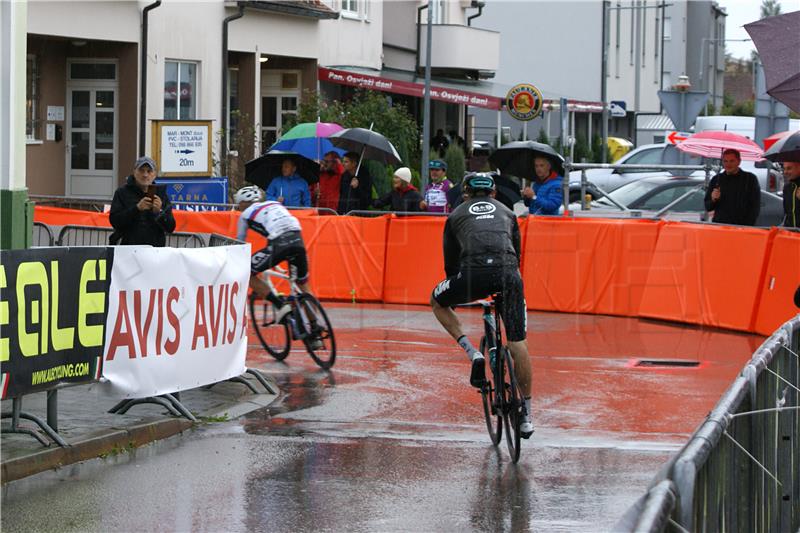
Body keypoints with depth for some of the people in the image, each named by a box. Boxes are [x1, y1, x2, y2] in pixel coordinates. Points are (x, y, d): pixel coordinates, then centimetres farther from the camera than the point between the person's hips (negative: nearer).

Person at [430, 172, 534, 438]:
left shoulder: (457, 215, 27)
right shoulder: (507, 213, 31)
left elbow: (450, 262, 29)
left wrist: (460, 292, 43)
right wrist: (506, 281, 50)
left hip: (473, 272, -1)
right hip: (508, 275, 2)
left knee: (437, 302, 29)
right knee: (518, 342, 10)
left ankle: (473, 353, 9)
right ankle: (526, 415, 10)